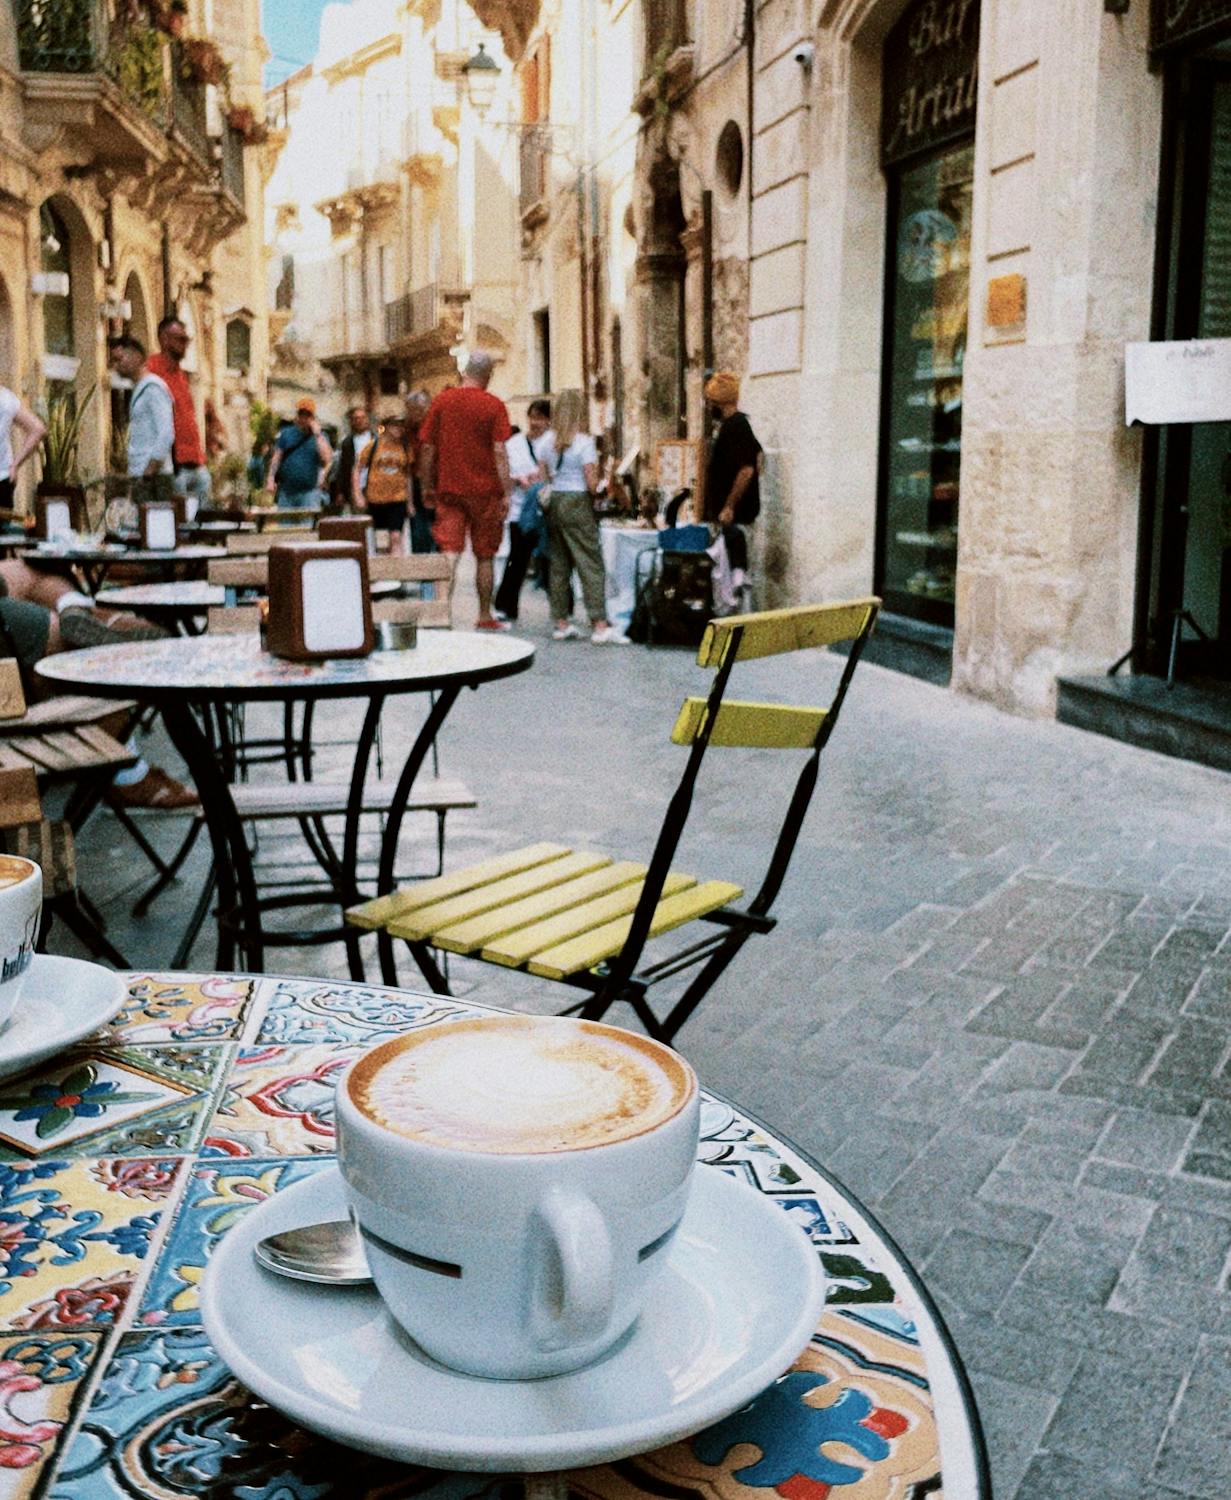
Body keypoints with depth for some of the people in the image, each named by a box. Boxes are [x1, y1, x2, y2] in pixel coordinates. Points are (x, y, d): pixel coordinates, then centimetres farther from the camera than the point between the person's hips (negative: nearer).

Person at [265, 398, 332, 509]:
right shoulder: (286, 433, 11)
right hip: (286, 490, 2)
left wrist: (317, 435, -11)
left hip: (310, 491, -2)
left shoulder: (320, 437, 6)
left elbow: (326, 458, -11)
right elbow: (276, 458, 9)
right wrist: (271, 479, -2)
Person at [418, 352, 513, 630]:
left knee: (450, 552, -2)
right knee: (485, 556, 10)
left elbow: (427, 447, 4)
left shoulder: (442, 401, 3)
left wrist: (427, 487, 12)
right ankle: (485, 617, 19)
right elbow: (499, 453, -10)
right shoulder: (493, 405, -5)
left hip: (449, 489, 2)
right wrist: (506, 494, -8)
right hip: (485, 491, -2)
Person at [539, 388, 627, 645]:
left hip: (553, 503, 6)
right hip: (577, 503, -6)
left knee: (559, 564, 10)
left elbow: (545, 479, 11)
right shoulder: (584, 442, -9)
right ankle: (599, 626, -11)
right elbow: (592, 482, -12)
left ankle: (561, 623, 14)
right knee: (591, 564, -6)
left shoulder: (548, 443, 8)